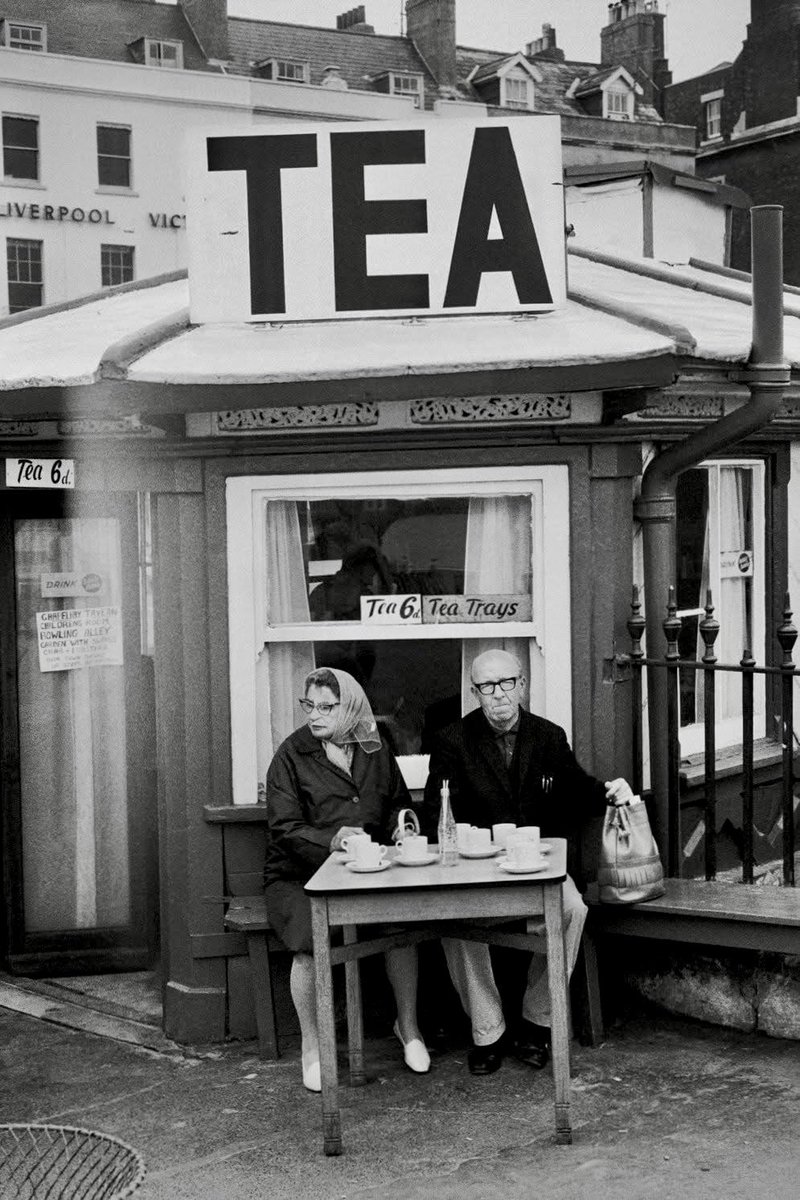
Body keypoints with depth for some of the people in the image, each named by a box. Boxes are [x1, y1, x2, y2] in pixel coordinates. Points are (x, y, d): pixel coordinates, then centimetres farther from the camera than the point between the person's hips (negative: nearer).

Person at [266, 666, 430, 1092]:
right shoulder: (291, 754, -1)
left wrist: (399, 825, 1)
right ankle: (311, 1045, -11)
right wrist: (332, 841, -25)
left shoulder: (374, 751, 12)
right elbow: (285, 828, -8)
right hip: (298, 876, -3)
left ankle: (408, 1025, -4)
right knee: (311, 939, -32)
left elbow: (399, 803, 25)